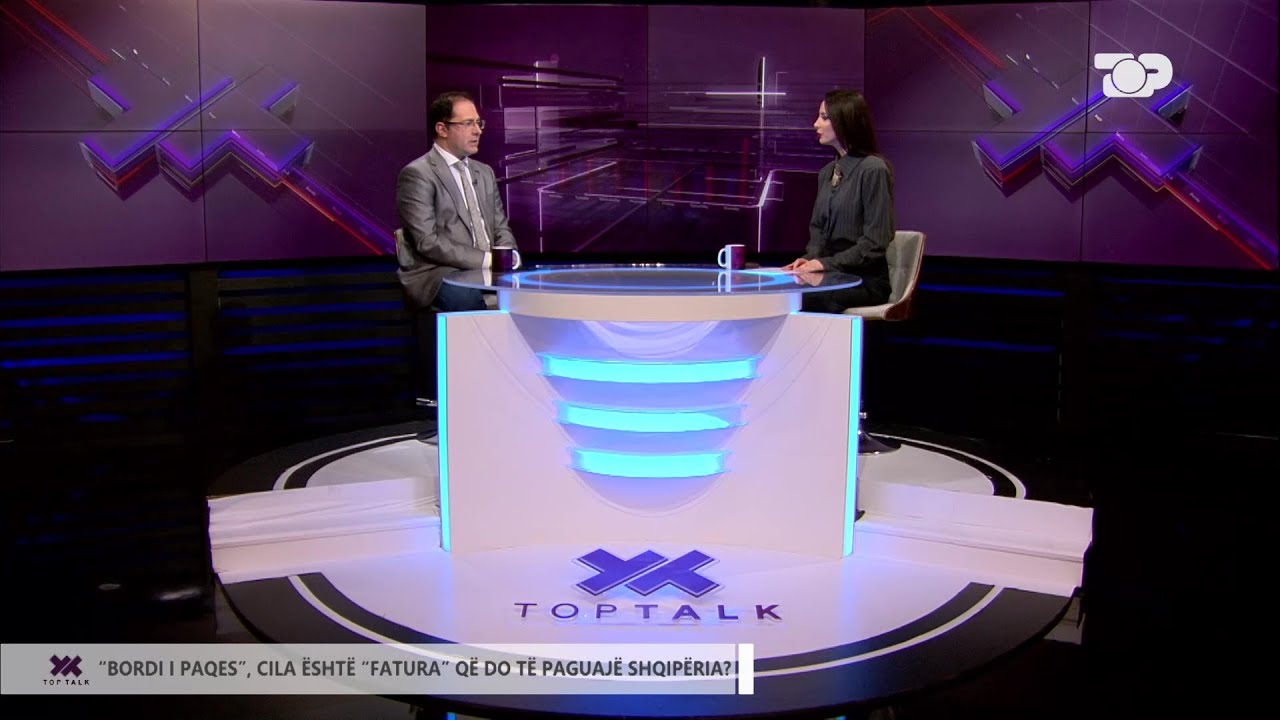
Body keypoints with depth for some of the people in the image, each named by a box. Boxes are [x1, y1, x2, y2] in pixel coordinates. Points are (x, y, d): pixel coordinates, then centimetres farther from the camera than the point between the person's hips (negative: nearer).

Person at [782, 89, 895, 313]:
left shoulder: (873, 170, -9)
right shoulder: (827, 172, 16)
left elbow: (875, 243, -14)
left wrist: (827, 263, -18)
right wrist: (811, 257, 0)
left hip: (865, 280, -7)